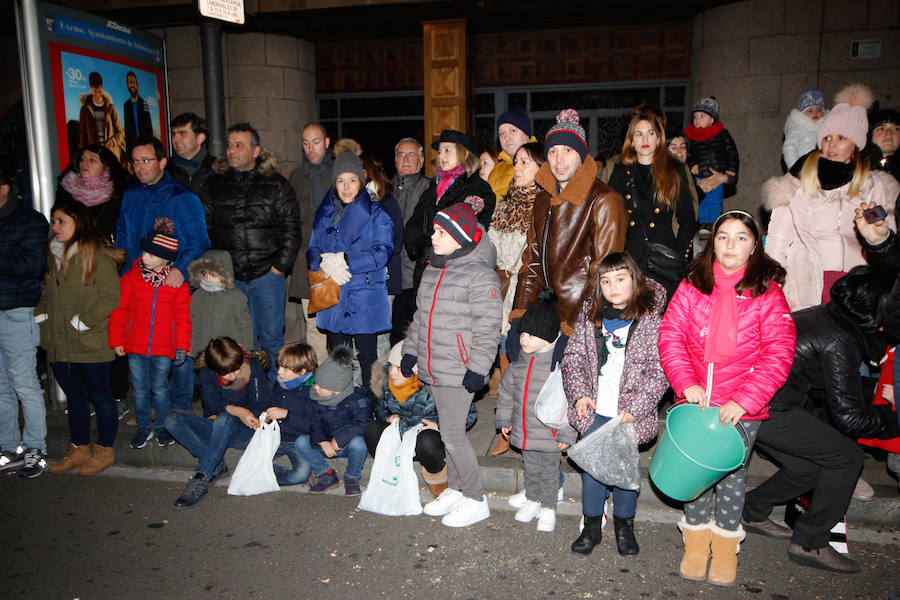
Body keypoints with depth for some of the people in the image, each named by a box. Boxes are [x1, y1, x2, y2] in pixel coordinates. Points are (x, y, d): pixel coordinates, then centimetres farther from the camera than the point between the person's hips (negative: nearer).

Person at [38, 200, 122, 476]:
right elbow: (46, 294, 23)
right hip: (59, 346, 8)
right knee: (74, 397, 18)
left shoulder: (98, 257, -13)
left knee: (100, 396, 6)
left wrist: (80, 322, -18)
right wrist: (42, 317, 8)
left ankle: (105, 451, 20)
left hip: (91, 346, -7)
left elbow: (110, 298, -19)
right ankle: (79, 450, 31)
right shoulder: (54, 257, 11)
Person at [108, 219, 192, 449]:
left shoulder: (177, 282, -2)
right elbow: (119, 310, 5)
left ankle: (162, 427, 25)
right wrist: (116, 341, 2)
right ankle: (143, 428, 27)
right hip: (135, 345, 2)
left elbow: (183, 316, 2)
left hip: (164, 347, -2)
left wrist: (182, 346, -1)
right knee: (140, 389, 10)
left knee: (159, 389, 6)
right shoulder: (131, 277, 1)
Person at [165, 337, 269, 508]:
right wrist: (237, 411, -36)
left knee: (224, 420, -38)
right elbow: (213, 402, -18)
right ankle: (216, 465, -23)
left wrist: (224, 413, -13)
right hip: (219, 430, 4)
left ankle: (200, 479, -39)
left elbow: (259, 408, -9)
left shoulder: (254, 368, -11)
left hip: (245, 432, -4)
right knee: (172, 420, -16)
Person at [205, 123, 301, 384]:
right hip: (229, 277, 2)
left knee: (272, 337, 4)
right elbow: (205, 228, 11)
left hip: (267, 275, -2)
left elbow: (291, 229, 1)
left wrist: (280, 265, -7)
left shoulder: (277, 185, 2)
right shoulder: (215, 185, 8)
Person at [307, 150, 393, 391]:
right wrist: (325, 263, -13)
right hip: (332, 297, 5)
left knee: (367, 357, 2)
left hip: (366, 298, -4)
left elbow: (382, 252, -13)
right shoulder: (324, 213, 12)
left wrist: (344, 259, -18)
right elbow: (312, 250, 10)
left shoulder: (376, 213, -3)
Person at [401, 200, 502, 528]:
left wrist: (477, 369, -18)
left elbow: (487, 328, -16)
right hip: (434, 368, 8)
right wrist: (410, 351, 19)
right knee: (448, 432, 18)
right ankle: (455, 489, 33)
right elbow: (420, 316, 20)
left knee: (452, 435, -4)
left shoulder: (480, 275, -15)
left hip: (459, 372, -8)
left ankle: (476, 500, 13)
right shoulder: (432, 270, 11)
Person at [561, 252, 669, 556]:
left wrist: (635, 407, -16)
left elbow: (660, 371, -11)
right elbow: (573, 356, 6)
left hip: (630, 412, -3)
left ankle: (624, 525, 29)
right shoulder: (590, 314, 3)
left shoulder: (651, 318, -8)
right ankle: (592, 525, 24)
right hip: (593, 410, 3)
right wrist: (579, 393, -6)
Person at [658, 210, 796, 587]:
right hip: (696, 401, 2)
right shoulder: (692, 287, 1)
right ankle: (696, 541, 29)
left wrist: (744, 400, -17)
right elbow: (670, 336, -2)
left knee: (732, 473, 8)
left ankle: (725, 546, 29)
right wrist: (686, 383, -14)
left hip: (743, 407, -1)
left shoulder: (768, 294, -5)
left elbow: (778, 355, -10)